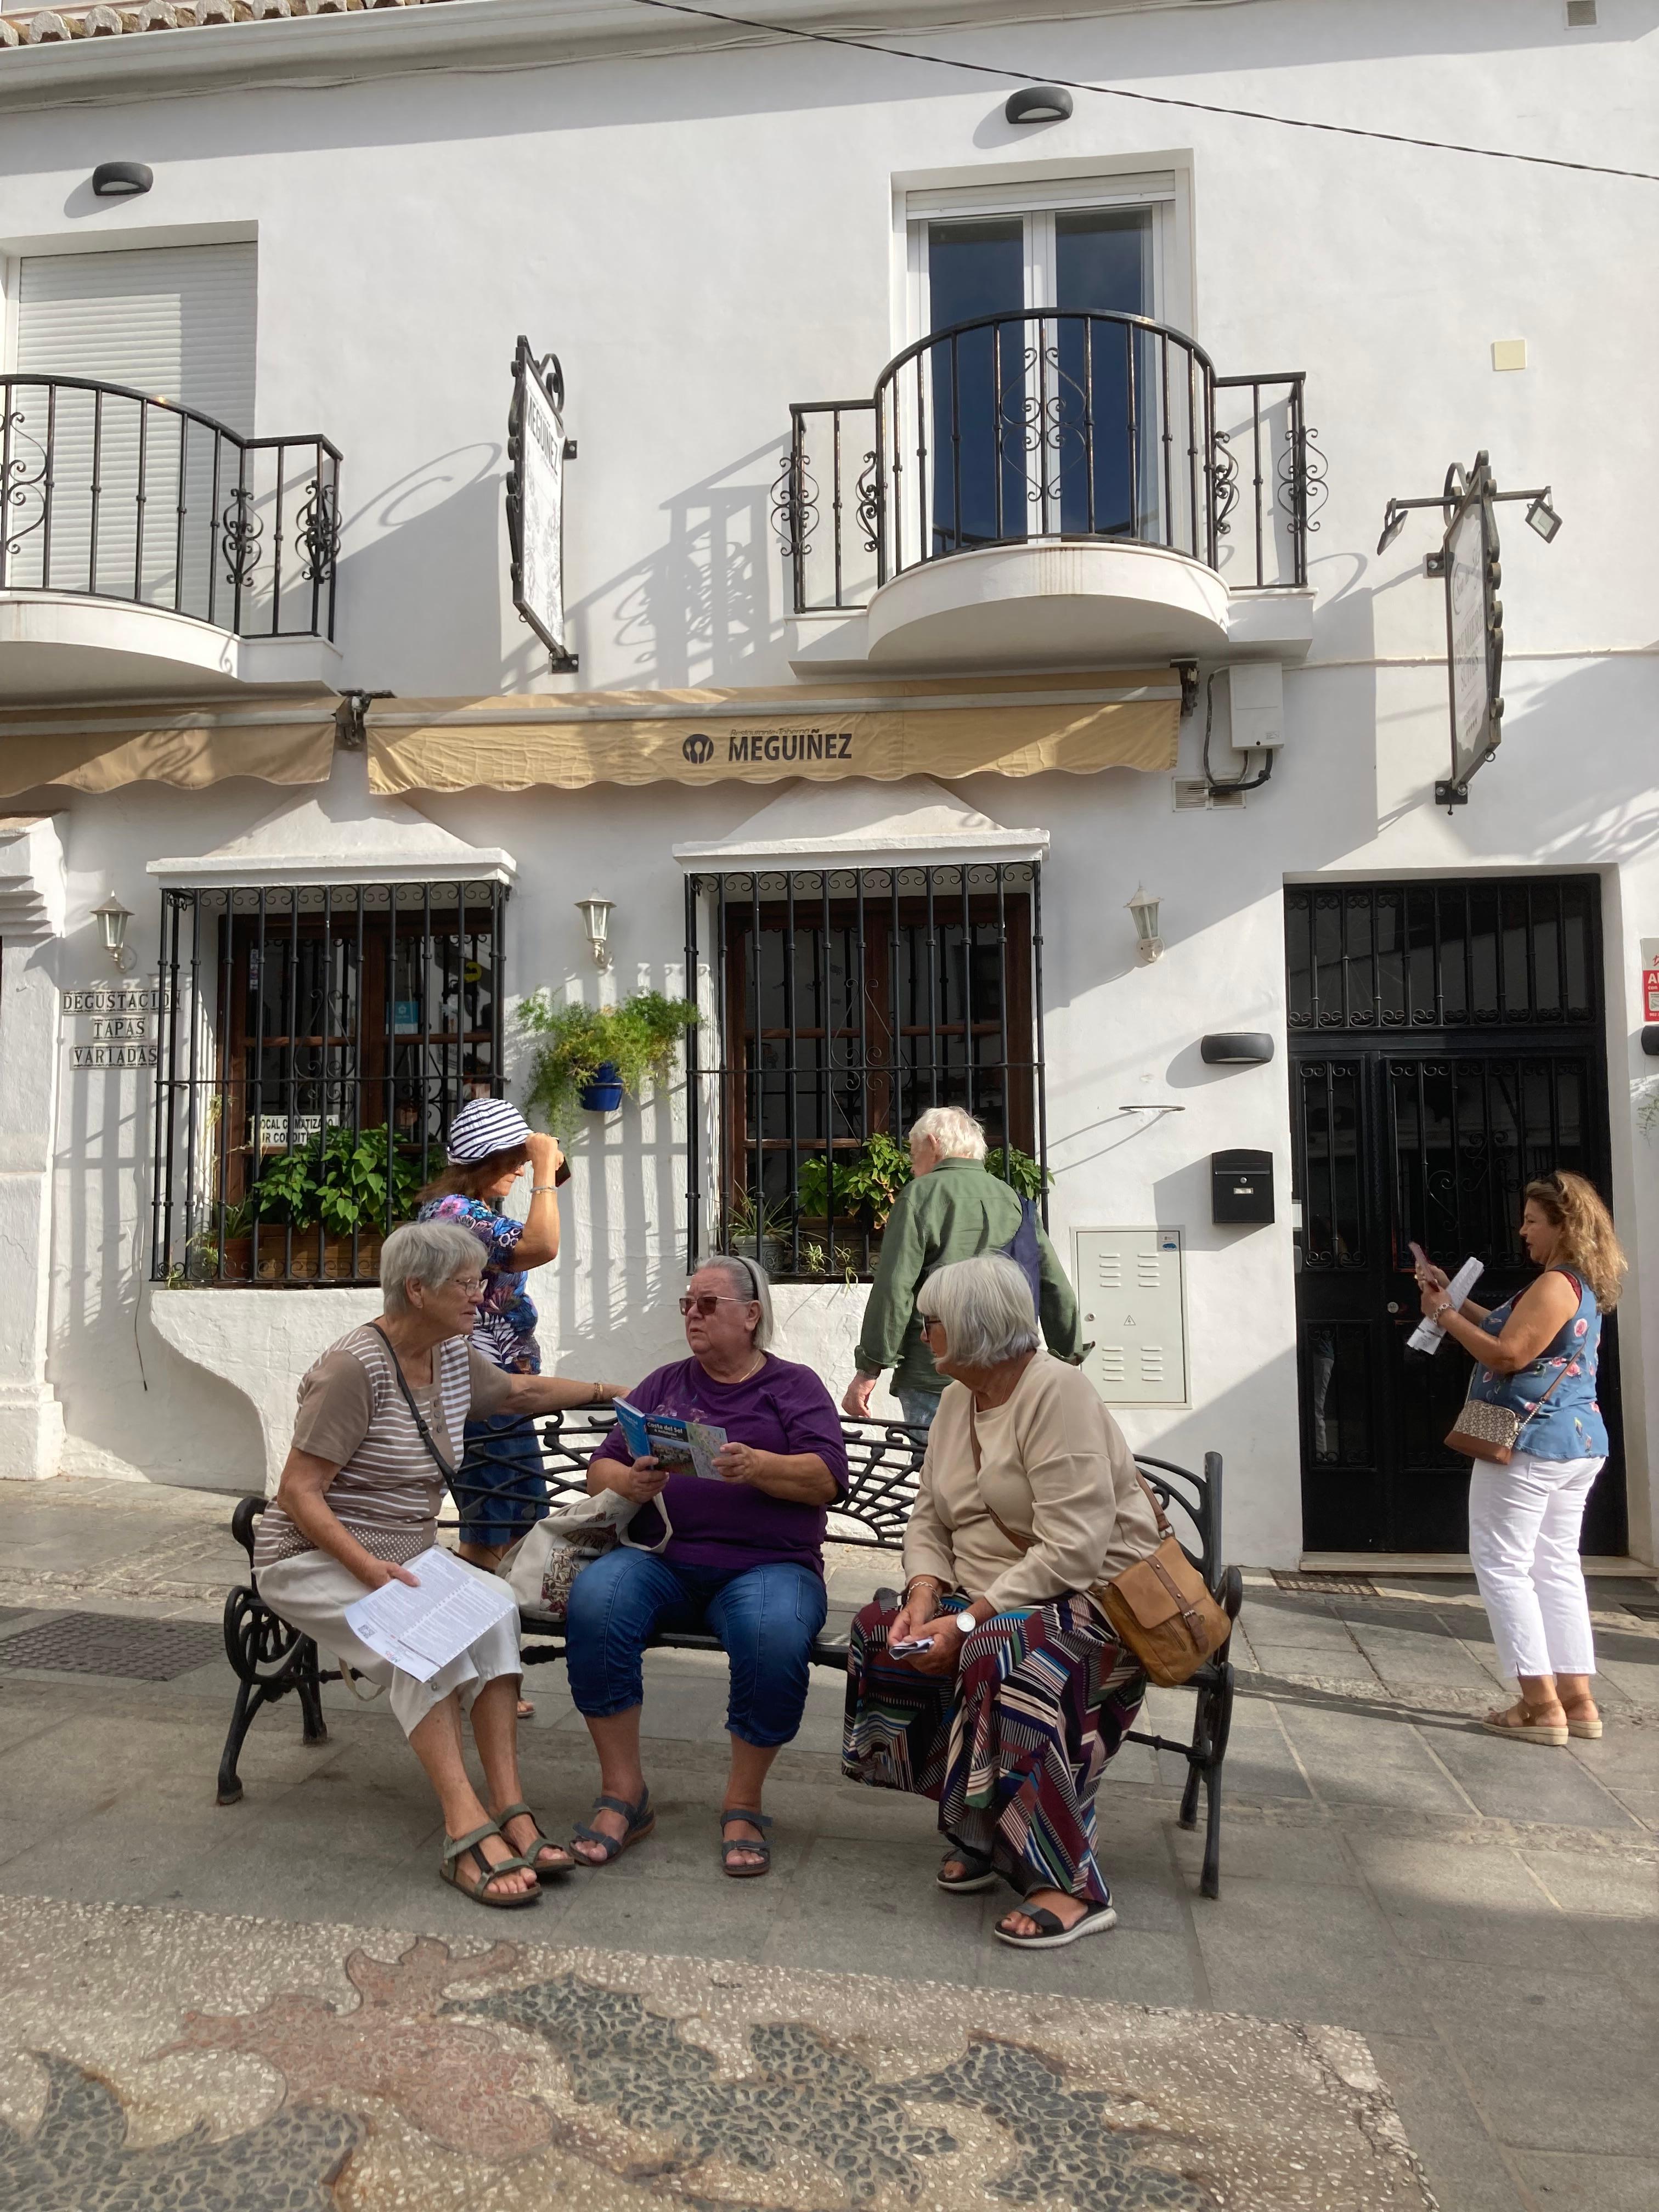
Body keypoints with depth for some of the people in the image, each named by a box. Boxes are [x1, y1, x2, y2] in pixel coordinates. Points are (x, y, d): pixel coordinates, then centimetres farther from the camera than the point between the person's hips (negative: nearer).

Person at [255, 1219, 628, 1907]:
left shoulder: (453, 1356, 4)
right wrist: (368, 1567, -31)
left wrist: (606, 1391, 30)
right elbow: (298, 1494, -20)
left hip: (404, 1555, 7)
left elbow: (519, 1391, 27)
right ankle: (470, 1827, -36)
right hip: (313, 1560, -6)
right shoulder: (355, 1368, -21)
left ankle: (509, 1809, -27)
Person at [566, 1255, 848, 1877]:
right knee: (594, 1599, -29)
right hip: (660, 1558, 3)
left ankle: (743, 1804, -13)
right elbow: (599, 1469, 13)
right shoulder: (664, 1384, 22)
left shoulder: (793, 1385, 13)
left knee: (774, 1633, -36)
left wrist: (755, 1465, -21)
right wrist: (630, 1483, -11)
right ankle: (623, 1792, -16)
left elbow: (826, 1478, -2)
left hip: (767, 1564, -2)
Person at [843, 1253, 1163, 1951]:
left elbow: (1073, 1550, -26)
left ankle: (1073, 1888, -24)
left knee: (995, 1656, -36)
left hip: (1092, 1599, -8)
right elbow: (929, 1520, 10)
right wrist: (925, 1594, -11)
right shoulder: (958, 1399, 9)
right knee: (880, 1631, -12)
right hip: (991, 1600, 8)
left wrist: (968, 1621, -28)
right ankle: (976, 1833, 1)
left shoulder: (1057, 1392, -18)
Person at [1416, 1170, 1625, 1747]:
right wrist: (1455, 1298, 15)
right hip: (1579, 1442, 10)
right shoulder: (1585, 1287, 14)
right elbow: (1513, 1330, 19)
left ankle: (1541, 1706, -3)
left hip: (1530, 1443, -10)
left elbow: (1508, 1354, -23)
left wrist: (1442, 1315, -15)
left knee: (1502, 1567, -3)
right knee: (1557, 1567, 13)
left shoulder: (1555, 1285, -18)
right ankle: (1577, 1700, 14)